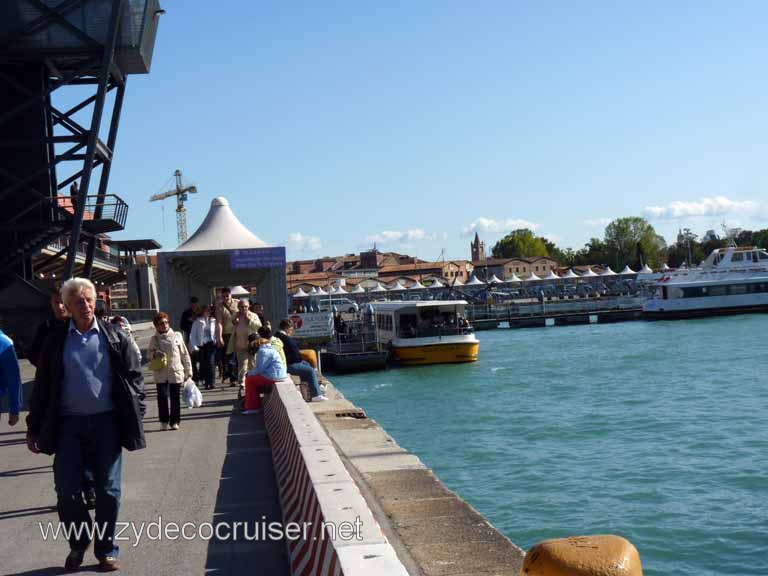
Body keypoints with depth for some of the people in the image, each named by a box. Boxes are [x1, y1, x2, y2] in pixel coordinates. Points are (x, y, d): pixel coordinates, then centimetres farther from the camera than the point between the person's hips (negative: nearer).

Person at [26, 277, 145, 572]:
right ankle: (78, 542, 24)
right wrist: (34, 427, 6)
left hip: (106, 421, 0)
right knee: (66, 490, 0)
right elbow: (42, 385, 7)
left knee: (108, 491, 5)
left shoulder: (114, 337, 1)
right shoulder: (56, 340, 3)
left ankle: (106, 550, 20)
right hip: (68, 423, 1)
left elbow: (134, 376, 4)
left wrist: (136, 415, -3)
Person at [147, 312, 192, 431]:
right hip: (161, 373, 0)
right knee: (162, 397, -2)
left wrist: (188, 371, 5)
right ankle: (164, 421, 11)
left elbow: (184, 354, 6)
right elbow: (148, 353, 13)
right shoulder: (154, 339, 4)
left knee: (175, 398, 4)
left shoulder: (176, 336, 2)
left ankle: (175, 421, 14)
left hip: (176, 372, 0)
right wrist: (154, 355, -12)